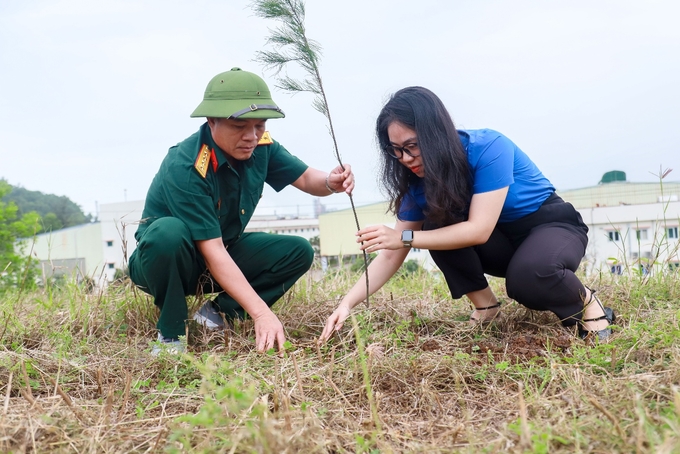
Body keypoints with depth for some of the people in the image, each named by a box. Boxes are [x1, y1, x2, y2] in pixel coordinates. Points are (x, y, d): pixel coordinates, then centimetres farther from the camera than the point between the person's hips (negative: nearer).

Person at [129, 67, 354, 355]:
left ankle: (218, 313, -5)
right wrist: (262, 313, -39)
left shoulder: (260, 146, -12)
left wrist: (330, 182, -28)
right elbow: (211, 250, -34)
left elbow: (305, 178, -1)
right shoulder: (184, 167, -31)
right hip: (168, 260, -6)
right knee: (168, 232, -39)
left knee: (298, 252, -11)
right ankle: (170, 333, -17)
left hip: (223, 255, 6)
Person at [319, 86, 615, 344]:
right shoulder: (419, 181, -10)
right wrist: (347, 303, -21)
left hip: (552, 226, -5)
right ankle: (485, 305, -4)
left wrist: (405, 237, -38)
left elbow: (479, 230, -35)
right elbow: (391, 255, -10)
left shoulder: (488, 149, -28)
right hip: (500, 242, 6)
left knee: (528, 277, -39)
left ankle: (584, 302, -6)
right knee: (436, 226, -22)